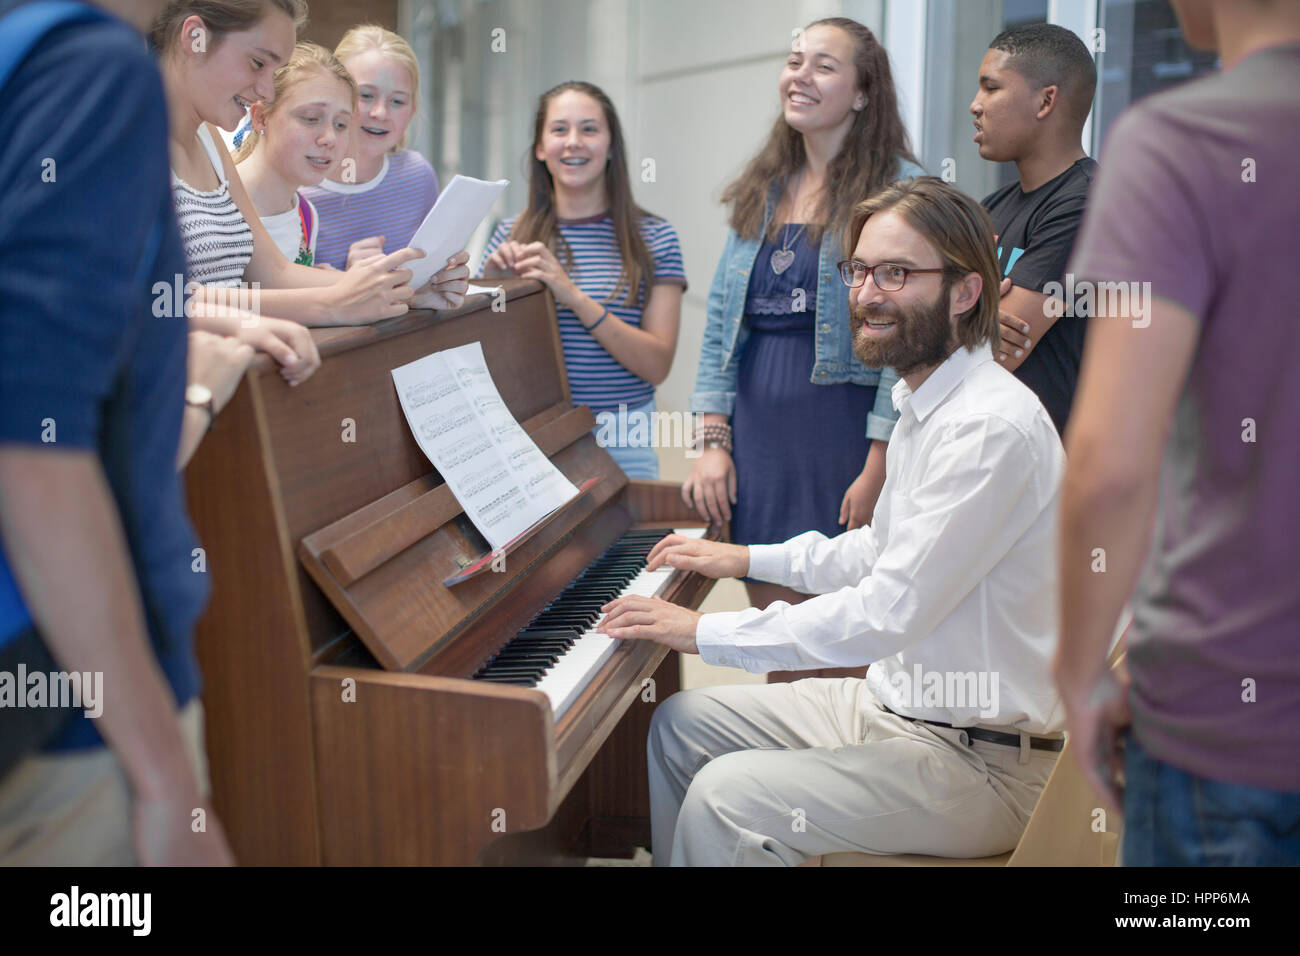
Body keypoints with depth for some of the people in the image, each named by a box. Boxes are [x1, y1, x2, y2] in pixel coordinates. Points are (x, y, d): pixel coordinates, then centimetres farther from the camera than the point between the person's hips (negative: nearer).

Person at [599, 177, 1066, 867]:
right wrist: (747, 558, 22)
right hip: (898, 702, 10)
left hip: (978, 760, -10)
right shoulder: (925, 407, 8)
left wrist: (706, 631, -21)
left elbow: (889, 614, -28)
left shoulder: (991, 428, -25)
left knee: (728, 798, -24)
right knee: (680, 723, 11)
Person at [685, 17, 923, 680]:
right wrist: (713, 441, 6)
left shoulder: (897, 189, -5)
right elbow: (721, 321, 14)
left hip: (843, 431, -5)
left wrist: (878, 471, -16)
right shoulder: (761, 192, 14)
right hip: (758, 430, 6)